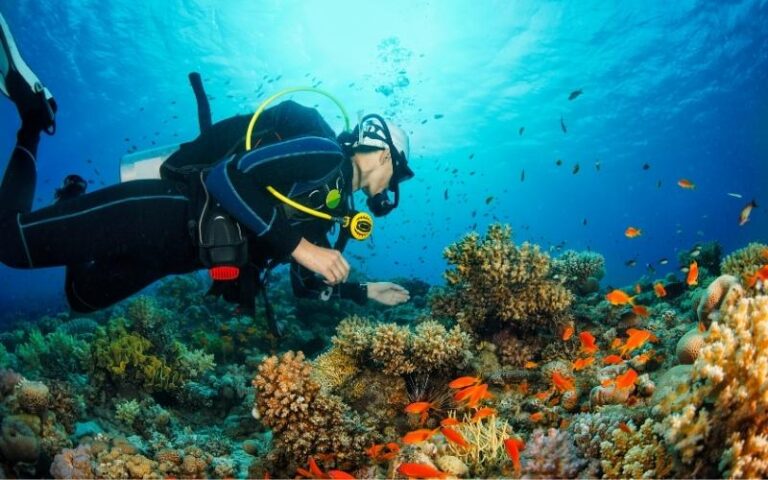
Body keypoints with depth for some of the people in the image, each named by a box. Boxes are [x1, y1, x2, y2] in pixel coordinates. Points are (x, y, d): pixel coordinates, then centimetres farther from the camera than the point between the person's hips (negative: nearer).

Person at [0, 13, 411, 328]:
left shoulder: (329, 211, 16)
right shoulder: (323, 153, -12)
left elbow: (308, 283, 22)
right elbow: (228, 177, -25)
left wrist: (366, 292, 19)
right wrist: (300, 246, -25)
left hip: (178, 246, 9)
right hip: (167, 210, -9)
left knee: (83, 296, 19)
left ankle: (72, 199, 31)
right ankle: (34, 114, 7)